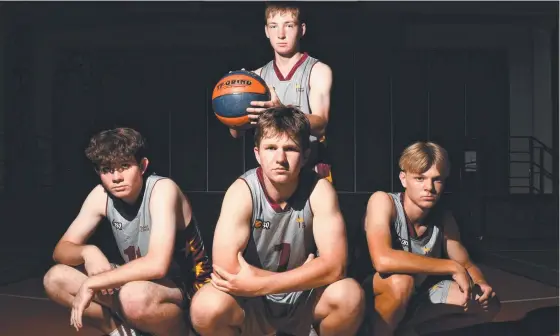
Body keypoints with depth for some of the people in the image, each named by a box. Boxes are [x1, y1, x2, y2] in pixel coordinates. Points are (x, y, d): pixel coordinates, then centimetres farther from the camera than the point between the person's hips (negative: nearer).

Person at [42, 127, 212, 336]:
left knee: (135, 296, -40)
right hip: (142, 283, 6)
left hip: (189, 291, -6)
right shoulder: (101, 195, -4)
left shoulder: (163, 189, -23)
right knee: (55, 279, -7)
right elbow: (61, 250, 1)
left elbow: (157, 265, -35)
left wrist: (91, 283, -29)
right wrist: (88, 252, -22)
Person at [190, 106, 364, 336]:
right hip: (252, 304, 0)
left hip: (305, 299, 1)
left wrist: (259, 284, -31)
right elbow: (226, 268, -27)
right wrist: (304, 275, -20)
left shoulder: (319, 190, -15)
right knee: (206, 308, -30)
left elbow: (334, 266, -24)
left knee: (349, 295, -30)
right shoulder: (242, 191, -18)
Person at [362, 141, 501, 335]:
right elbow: (383, 261, -41)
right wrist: (452, 267, -33)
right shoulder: (383, 201, -24)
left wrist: (480, 284, -21)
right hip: (374, 297, -6)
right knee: (400, 281, -37)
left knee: (488, 304, -6)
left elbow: (466, 265, 5)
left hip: (417, 296, 7)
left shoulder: (443, 217, -7)